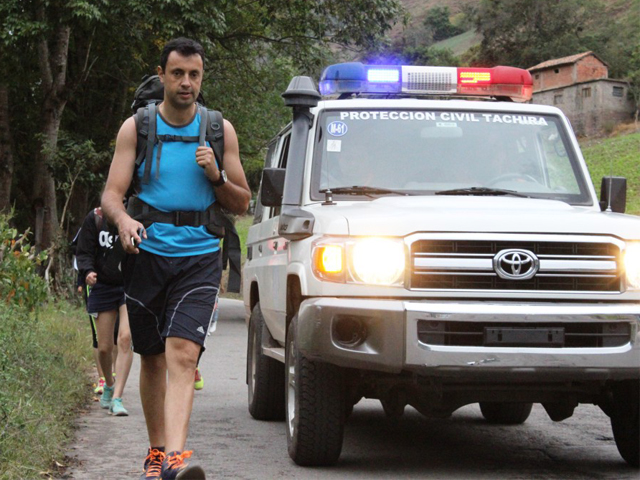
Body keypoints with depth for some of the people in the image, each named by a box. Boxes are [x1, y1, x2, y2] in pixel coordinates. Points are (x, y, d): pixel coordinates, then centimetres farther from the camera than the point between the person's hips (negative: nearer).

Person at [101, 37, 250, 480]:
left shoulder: (220, 130, 7)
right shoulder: (136, 128, 4)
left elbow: (242, 204, 11)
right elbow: (112, 194, -1)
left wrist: (216, 176, -9)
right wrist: (124, 220, -24)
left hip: (199, 257, -1)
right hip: (147, 255, 1)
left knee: (183, 354, -18)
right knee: (152, 359, 9)